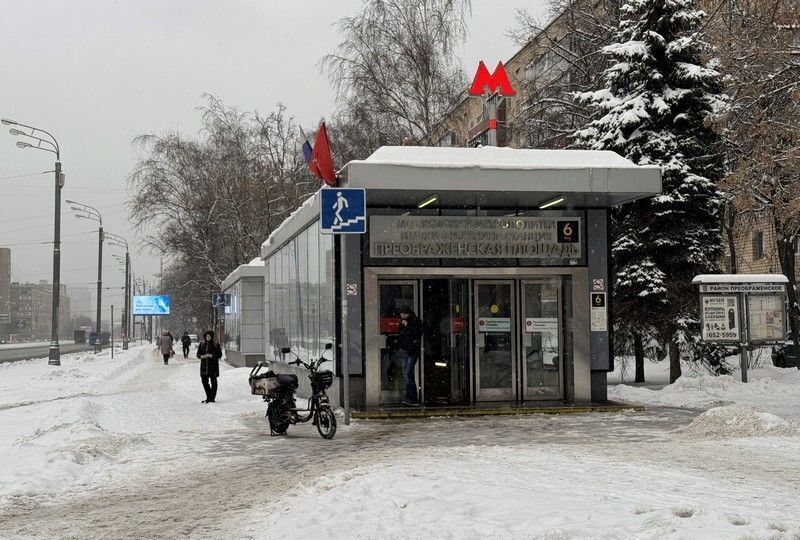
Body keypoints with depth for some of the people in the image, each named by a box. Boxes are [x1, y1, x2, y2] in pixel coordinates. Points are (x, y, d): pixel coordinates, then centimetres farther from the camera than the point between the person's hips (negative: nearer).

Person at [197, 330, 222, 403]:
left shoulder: (216, 345, -1)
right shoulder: (202, 344, 11)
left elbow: (219, 355, -4)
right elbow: (198, 354, 12)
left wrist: (211, 355, -18)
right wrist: (202, 356, -11)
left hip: (213, 365, -4)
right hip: (204, 365, 4)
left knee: (213, 381, -2)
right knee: (204, 381, 5)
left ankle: (212, 398, 5)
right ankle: (208, 397, 17)